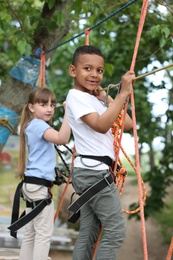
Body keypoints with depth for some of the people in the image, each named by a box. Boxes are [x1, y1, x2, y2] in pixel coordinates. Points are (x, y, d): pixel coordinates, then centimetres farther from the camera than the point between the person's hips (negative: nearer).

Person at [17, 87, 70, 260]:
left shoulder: (33, 125, 18)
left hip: (32, 184, 10)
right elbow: (62, 139, -27)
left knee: (30, 233, 11)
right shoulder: (38, 124, -12)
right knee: (44, 233, -8)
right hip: (39, 185, -10)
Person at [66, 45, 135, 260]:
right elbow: (101, 126, -25)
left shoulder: (93, 99, 20)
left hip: (90, 172, 9)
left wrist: (107, 99, 9)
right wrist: (123, 94, -27)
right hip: (94, 171, -9)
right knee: (116, 230, -10)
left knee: (89, 233, 7)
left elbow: (127, 124, 17)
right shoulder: (76, 96, -8)